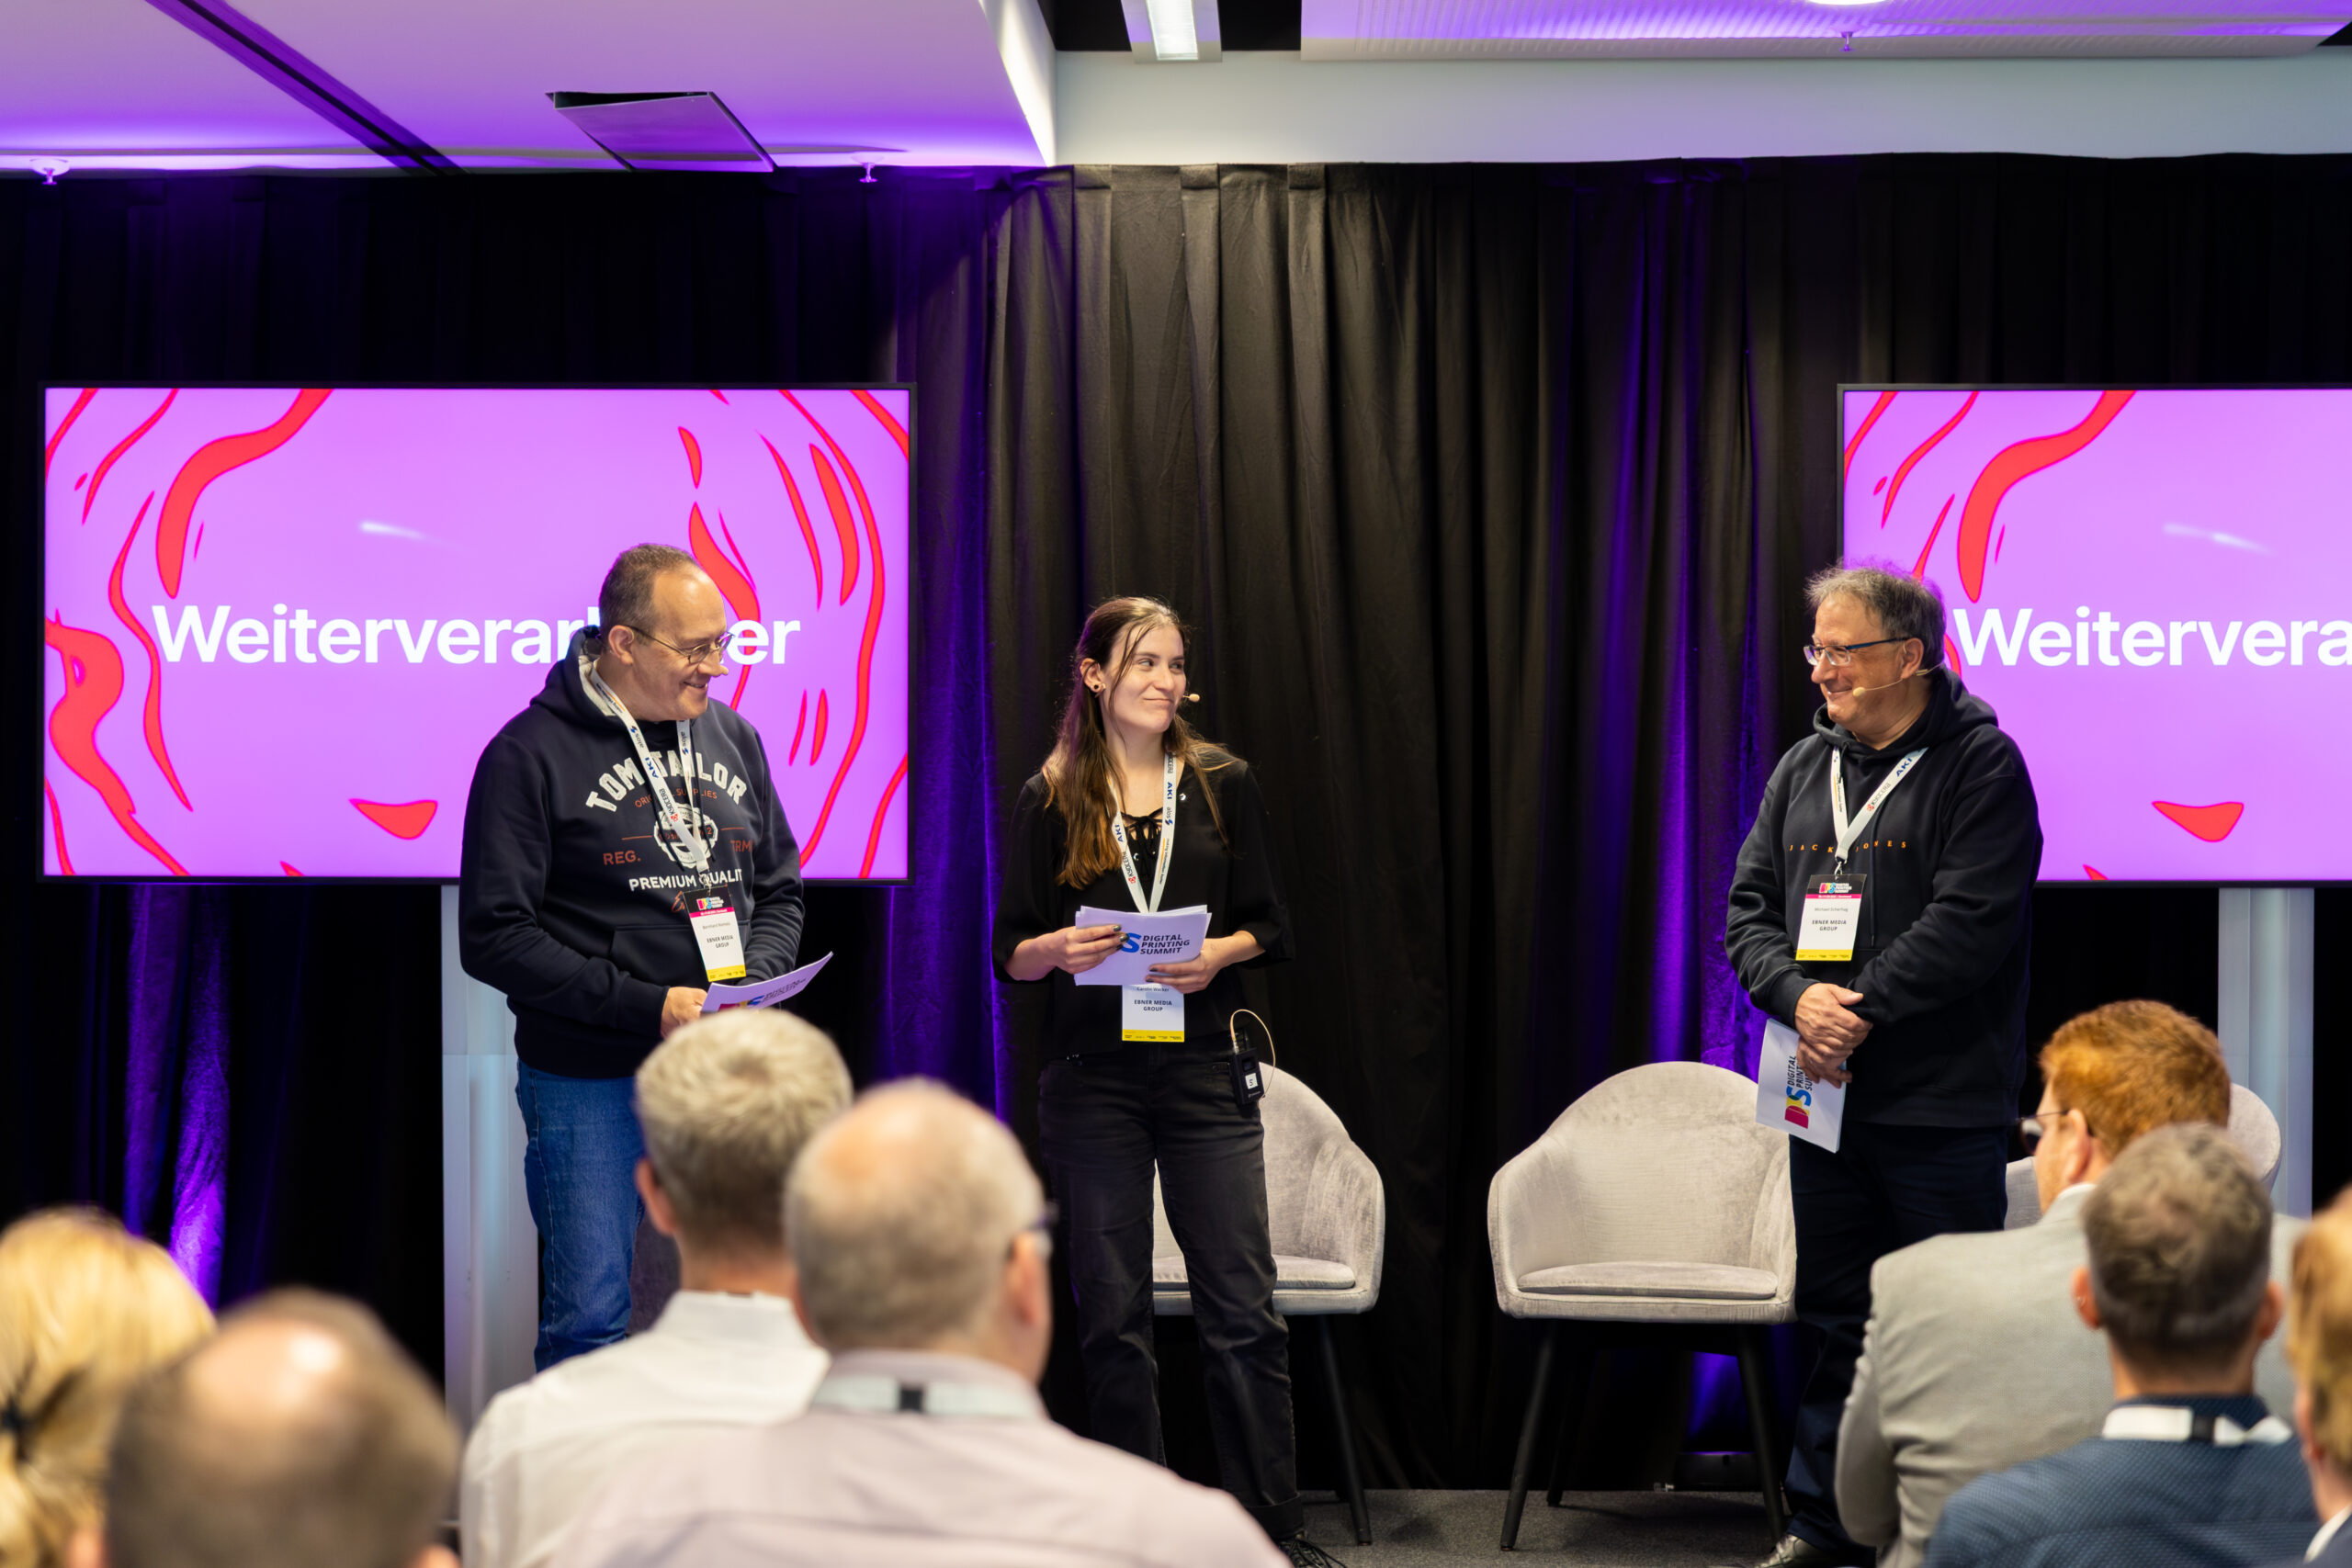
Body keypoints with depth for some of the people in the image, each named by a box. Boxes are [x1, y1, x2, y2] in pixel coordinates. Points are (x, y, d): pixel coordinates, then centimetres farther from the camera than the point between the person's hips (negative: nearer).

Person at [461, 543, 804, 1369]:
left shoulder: (732, 738, 10)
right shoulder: (531, 754, -7)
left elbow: (780, 892, 19)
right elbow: (495, 937, -11)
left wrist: (753, 981, -4)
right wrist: (647, 1006, -17)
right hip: (589, 1082, -5)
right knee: (589, 1318, -2)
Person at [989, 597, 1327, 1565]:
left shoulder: (1223, 785, 7)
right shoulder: (1050, 802, 4)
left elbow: (1271, 927, 8)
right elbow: (1010, 953, 5)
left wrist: (1219, 953, -12)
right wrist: (1061, 950, -16)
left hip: (1203, 1071, 0)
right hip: (1092, 1078, 0)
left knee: (1242, 1306, -3)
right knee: (1112, 1314, 5)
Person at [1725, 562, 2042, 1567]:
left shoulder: (1980, 763, -7)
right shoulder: (1804, 768, 13)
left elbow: (1972, 920, -16)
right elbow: (1749, 909, 9)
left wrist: (1863, 1012, -19)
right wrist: (1798, 996, -10)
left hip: (1943, 1106, -6)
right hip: (1824, 1100, 6)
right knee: (1834, 1314, 13)